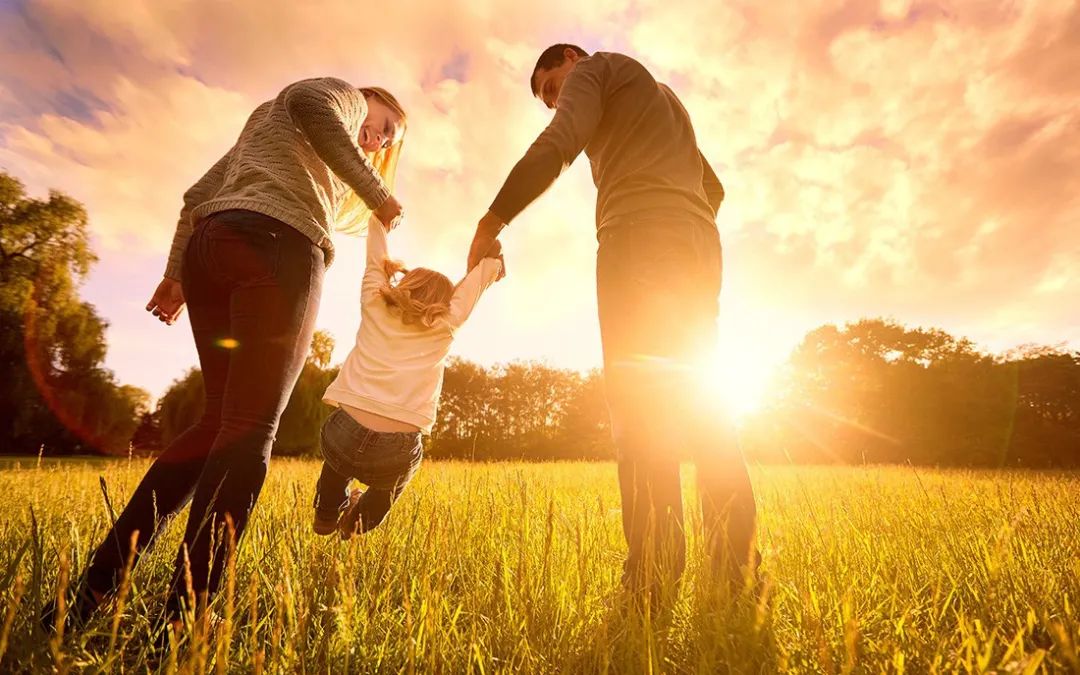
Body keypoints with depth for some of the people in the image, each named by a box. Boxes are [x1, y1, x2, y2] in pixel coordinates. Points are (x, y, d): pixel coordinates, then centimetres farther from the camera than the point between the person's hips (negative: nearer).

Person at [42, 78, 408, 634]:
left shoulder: (263, 122, 41)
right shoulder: (345, 95, 19)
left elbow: (200, 194, 30)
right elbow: (309, 102, -8)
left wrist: (176, 272, 22)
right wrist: (376, 193, -6)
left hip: (208, 246, 8)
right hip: (277, 244, -8)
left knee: (220, 420, 6)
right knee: (249, 429, -12)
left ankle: (89, 591, 3)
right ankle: (179, 621, -15)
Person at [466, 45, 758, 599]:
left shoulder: (596, 68, 16)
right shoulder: (666, 99, 40)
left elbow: (557, 145, -6)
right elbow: (713, 188, 35)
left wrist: (490, 222, -6)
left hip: (640, 235, -8)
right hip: (701, 246, 8)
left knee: (638, 397, -17)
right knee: (696, 399, 3)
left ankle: (652, 580, -21)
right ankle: (739, 569, 0)